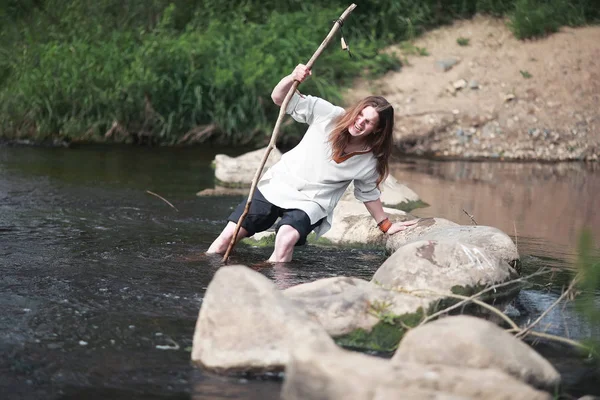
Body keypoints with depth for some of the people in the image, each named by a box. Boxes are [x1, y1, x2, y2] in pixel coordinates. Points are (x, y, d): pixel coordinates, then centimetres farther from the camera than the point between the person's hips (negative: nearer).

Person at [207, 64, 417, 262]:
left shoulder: (370, 162, -6)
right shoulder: (328, 115, -10)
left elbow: (368, 193, 14)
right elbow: (279, 97, -10)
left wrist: (386, 225, 19)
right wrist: (292, 78, -30)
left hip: (310, 204, -1)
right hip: (276, 185, 1)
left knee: (286, 238, -34)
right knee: (229, 235, -7)